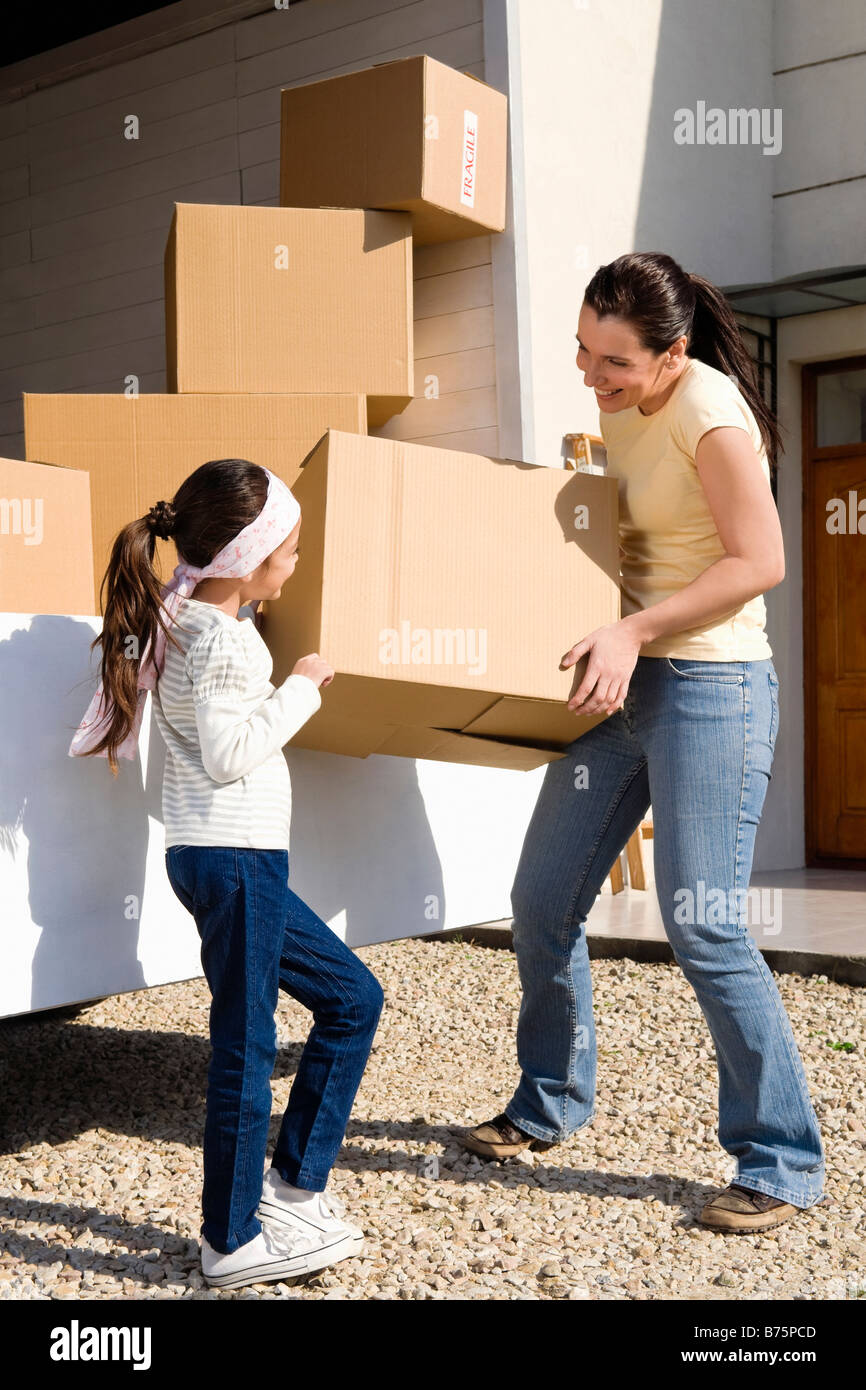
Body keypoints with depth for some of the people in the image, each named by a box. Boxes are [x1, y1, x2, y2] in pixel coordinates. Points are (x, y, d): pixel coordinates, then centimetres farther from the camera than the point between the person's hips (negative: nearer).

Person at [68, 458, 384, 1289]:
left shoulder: (187, 620, 14)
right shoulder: (221, 637, -14)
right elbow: (230, 752, -19)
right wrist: (300, 689, -9)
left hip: (231, 857, 10)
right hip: (232, 854, -10)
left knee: (353, 998, 15)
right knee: (245, 1044, -1)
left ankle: (291, 1187, 21)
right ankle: (233, 1242, 12)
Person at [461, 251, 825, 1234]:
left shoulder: (710, 410, -15)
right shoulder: (619, 413, 10)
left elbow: (759, 562, -18)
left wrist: (635, 631, -21)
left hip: (712, 690, -8)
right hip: (623, 687, 9)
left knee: (703, 928, -9)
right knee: (541, 901, 10)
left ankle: (784, 1163, 8)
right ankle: (551, 1105, 31)